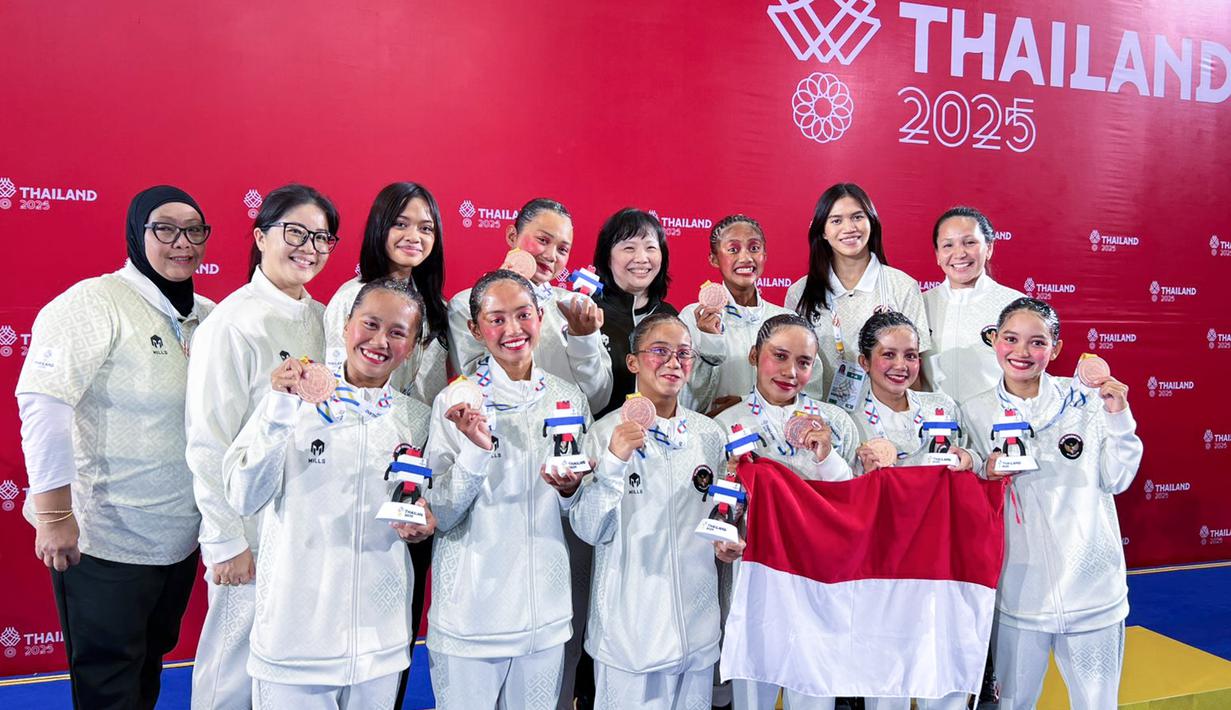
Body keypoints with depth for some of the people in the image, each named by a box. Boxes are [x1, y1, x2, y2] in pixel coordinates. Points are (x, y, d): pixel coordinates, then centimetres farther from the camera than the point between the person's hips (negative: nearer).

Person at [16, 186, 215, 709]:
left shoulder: (207, 315, 5)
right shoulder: (96, 303, -14)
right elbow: (43, 399, -21)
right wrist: (54, 514, -22)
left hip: (181, 535, 6)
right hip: (104, 539, -6)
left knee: (150, 666, 22)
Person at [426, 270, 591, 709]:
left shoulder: (570, 400, 3)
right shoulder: (455, 402, -7)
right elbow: (440, 518, -10)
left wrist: (570, 491, -12)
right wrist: (476, 450, -24)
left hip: (546, 614, 3)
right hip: (469, 616, -3)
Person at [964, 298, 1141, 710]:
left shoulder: (1085, 401, -2)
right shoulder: (977, 412, -1)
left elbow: (1116, 481, 1)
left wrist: (1118, 417, -9)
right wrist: (987, 476, -16)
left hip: (1091, 581, 0)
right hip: (1020, 581, 0)